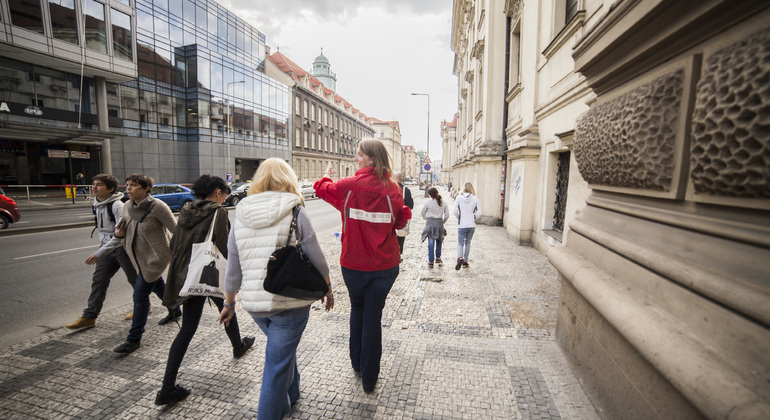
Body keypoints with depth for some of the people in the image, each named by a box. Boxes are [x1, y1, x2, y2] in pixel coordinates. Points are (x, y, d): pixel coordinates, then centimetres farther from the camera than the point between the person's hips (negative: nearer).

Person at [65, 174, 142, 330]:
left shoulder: (117, 206, -21)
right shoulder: (97, 204, 7)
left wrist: (99, 253, -27)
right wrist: (102, 251, 19)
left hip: (123, 247, -8)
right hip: (108, 248, 8)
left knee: (135, 280, 7)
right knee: (98, 280, 5)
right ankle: (89, 317, 13)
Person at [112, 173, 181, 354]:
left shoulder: (157, 206, -22)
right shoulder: (128, 206, 0)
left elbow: (175, 229, -16)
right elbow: (125, 227, 16)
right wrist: (119, 233, -6)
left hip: (155, 256, -8)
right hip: (138, 256, 8)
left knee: (140, 294, -5)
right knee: (157, 285, 24)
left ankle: (134, 339, 7)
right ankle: (175, 311, 48)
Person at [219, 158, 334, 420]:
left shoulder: (241, 217, 1)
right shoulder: (295, 214, -12)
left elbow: (233, 271, 6)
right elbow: (317, 261, -7)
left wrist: (229, 303, 20)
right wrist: (327, 290, 9)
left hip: (254, 304, 6)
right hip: (290, 303, -6)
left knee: (284, 348, 29)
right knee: (277, 364, 10)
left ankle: (290, 396, 50)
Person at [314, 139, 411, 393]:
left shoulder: (348, 186, -12)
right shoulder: (392, 189, -9)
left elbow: (322, 189, 7)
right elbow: (402, 221, 4)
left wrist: (327, 174, 27)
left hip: (354, 264, 0)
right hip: (385, 266, 1)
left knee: (357, 310, 24)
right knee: (373, 317, 12)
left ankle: (357, 362, 42)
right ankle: (369, 378, 24)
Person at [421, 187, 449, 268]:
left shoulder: (428, 203, -6)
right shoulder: (444, 203, -1)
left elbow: (423, 213, 8)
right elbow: (447, 215, 3)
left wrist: (426, 219, 28)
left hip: (430, 223, -2)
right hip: (439, 223, 2)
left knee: (431, 243, 2)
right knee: (439, 241, 21)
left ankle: (430, 262, 4)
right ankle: (438, 258, 27)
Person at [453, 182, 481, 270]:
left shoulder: (459, 197, -6)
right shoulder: (475, 199, -4)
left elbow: (454, 211, -7)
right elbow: (479, 212, -5)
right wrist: (473, 218, 11)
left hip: (461, 225, -2)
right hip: (471, 225, 2)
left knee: (460, 243, 6)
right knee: (468, 243, 15)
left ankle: (460, 257, -20)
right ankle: (465, 262, 20)